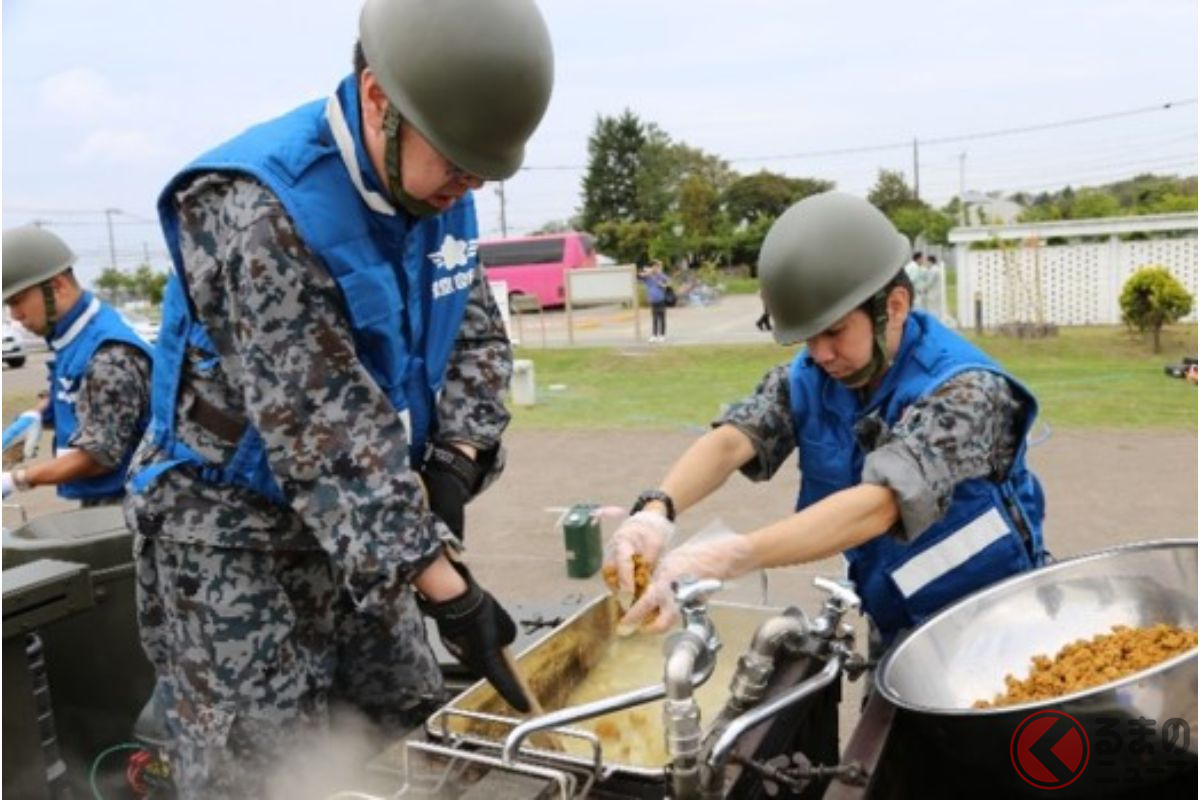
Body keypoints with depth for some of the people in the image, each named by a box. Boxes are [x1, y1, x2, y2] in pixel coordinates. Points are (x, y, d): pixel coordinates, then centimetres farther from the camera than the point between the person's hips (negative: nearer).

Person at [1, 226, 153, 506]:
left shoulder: (110, 356, -25)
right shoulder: (70, 334, 4)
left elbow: (98, 455, -23)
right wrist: (35, 416, 1)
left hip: (120, 504, -9)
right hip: (96, 500, 9)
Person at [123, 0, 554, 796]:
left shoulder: (437, 189, -4)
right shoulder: (259, 211, -27)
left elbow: (480, 336, 4)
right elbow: (325, 431, -30)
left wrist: (453, 468, -14)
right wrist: (448, 592, -29)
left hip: (361, 521, 7)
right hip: (233, 526, -6)